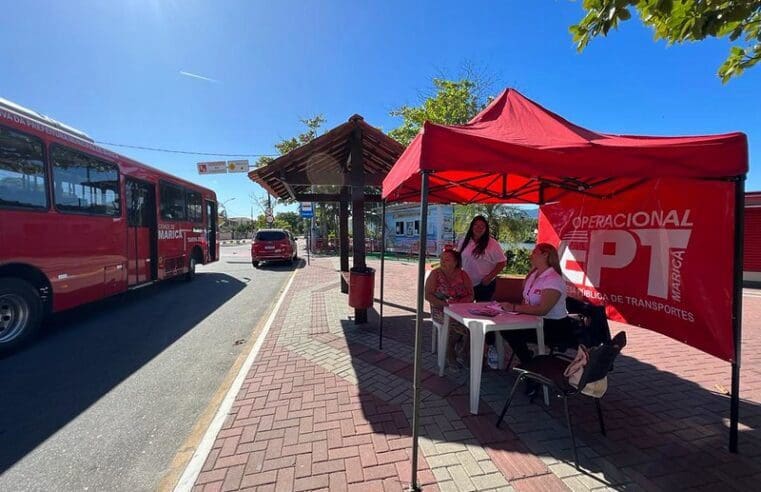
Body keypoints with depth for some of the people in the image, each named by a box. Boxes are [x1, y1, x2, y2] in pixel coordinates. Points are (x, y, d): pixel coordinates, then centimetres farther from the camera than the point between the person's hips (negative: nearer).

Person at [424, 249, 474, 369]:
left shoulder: (462, 275, 6)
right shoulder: (435, 273, -1)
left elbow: (470, 295, 3)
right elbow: (428, 295, -7)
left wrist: (458, 303, -16)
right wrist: (445, 304, -19)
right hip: (441, 311, -3)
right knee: (457, 323, -30)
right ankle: (449, 354, -4)